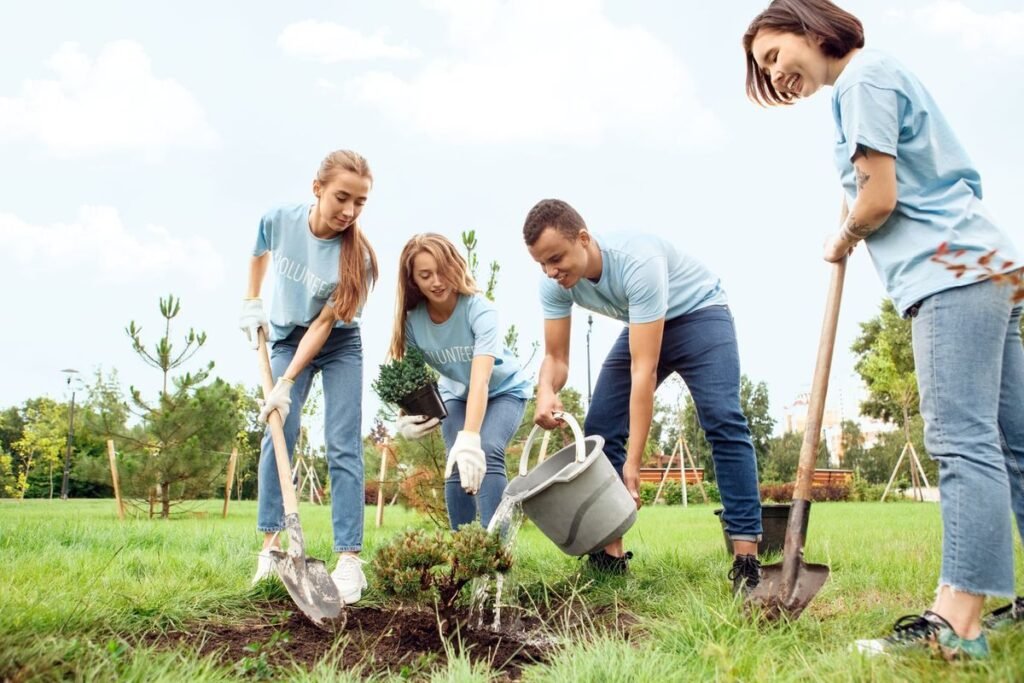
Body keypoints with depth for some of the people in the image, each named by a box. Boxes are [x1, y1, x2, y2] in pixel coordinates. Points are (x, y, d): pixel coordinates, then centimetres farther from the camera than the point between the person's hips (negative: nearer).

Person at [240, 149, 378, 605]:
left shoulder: (356, 255, -27)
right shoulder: (279, 219, -20)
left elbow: (324, 325, -24)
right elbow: (259, 254, 7)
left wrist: (287, 384, -25)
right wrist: (252, 304, 5)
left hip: (338, 345, -2)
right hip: (286, 337, 3)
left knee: (343, 446, -10)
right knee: (279, 433, -7)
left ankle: (349, 559, -11)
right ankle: (271, 542, 1)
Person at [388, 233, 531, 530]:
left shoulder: (479, 309, -34)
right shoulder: (412, 319, -21)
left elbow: (480, 378, -46)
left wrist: (469, 437, -59)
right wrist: (405, 416, -40)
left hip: (505, 390, -3)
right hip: (456, 394, 4)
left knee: (485, 453, -27)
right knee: (458, 465, -15)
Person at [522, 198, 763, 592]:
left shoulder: (638, 261, -40)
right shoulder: (554, 284, -20)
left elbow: (643, 370, -41)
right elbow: (556, 356, -12)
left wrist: (633, 464, -42)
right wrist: (546, 393, -38)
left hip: (698, 314, -6)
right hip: (643, 328, 6)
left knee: (723, 420, -25)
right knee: (598, 431, -7)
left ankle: (747, 559, -25)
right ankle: (611, 555, -1)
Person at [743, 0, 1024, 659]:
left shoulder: (862, 76, -5)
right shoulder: (884, 72, 24)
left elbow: (879, 197, -13)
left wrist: (842, 241, 6)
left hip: (954, 274, -10)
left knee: (962, 443, -16)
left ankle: (957, 623, -17)